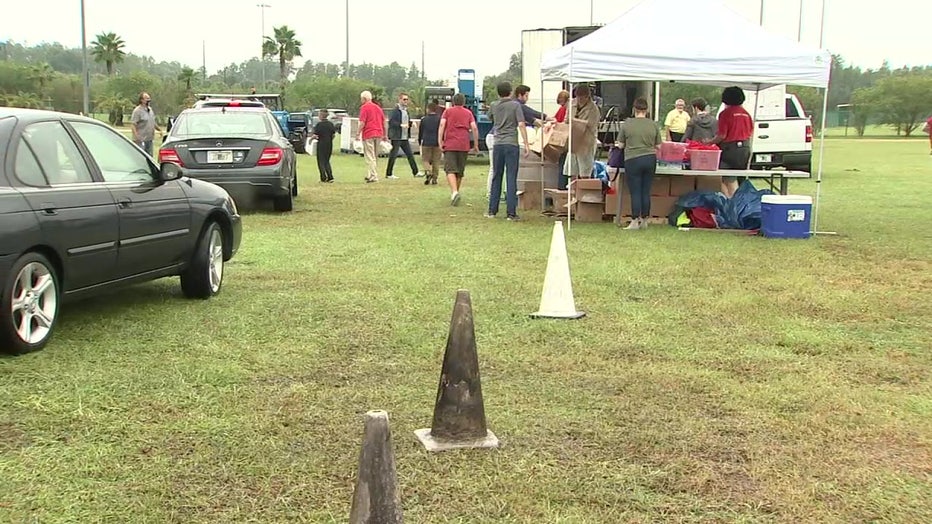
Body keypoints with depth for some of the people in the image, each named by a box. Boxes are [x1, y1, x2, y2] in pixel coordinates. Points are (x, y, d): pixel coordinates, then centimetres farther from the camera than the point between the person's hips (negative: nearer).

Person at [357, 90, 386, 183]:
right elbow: (384, 122, 16)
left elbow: (362, 122, -14)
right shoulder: (378, 107, 15)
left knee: (370, 157, -4)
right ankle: (369, 175, 21)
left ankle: (373, 176, -9)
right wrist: (384, 135, 21)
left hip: (368, 134, -7)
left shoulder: (364, 107, -6)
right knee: (375, 157, 14)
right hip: (378, 134, 7)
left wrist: (358, 134, -8)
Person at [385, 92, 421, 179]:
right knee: (393, 155, -1)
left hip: (405, 137, 8)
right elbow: (391, 122, -19)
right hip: (396, 137, -8)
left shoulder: (406, 110, 15)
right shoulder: (395, 110, -11)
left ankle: (415, 172, 16)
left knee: (410, 155, 10)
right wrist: (401, 125, -25)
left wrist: (410, 123, 5)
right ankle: (389, 174, 6)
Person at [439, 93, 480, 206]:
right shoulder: (468, 113, 13)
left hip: (449, 145, -2)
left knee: (450, 170, -10)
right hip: (464, 145, 2)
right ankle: (455, 193, 24)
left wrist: (440, 141, -7)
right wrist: (476, 145, 7)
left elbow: (442, 125, -5)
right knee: (460, 171, 14)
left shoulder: (448, 111, 9)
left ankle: (455, 192, -29)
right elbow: (474, 128, 2)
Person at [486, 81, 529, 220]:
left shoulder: (494, 106, 7)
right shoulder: (515, 105, -5)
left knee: (496, 177, 12)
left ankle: (492, 210, 14)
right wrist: (526, 144, -12)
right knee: (511, 178, -2)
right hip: (511, 144, -4)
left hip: (497, 145, 4)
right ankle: (511, 212, -4)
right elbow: (521, 125, -13)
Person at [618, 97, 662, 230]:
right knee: (646, 192, 9)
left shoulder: (627, 124, -3)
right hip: (650, 159, 3)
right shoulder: (653, 125, 2)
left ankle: (635, 221, 2)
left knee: (635, 192, 1)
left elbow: (621, 144, 4)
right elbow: (658, 145, 6)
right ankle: (644, 221, 16)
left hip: (633, 160, -3)